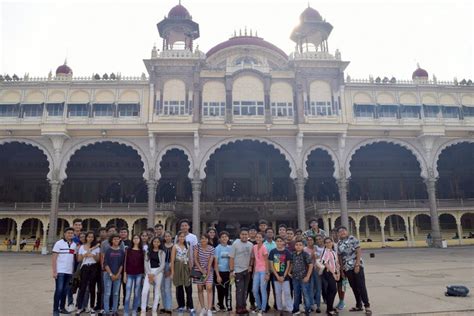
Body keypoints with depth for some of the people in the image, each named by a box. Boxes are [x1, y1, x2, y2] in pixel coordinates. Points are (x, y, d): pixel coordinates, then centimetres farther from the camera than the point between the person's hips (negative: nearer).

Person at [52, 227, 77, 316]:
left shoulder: (74, 245, 8)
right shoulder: (59, 243, -5)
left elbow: (75, 258, 10)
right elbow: (54, 258, -7)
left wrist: (75, 271, 4)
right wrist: (54, 271, -13)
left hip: (69, 272, 4)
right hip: (60, 271, -4)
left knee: (65, 291, 10)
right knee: (59, 290, -3)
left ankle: (62, 307, 20)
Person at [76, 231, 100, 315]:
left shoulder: (96, 247, 6)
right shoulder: (82, 247, 9)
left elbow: (98, 259, 4)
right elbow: (79, 259, 8)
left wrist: (93, 256, -15)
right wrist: (84, 255, -11)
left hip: (93, 268, 0)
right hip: (84, 267, 0)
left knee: (92, 287, 5)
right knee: (83, 287, -5)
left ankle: (92, 306, 13)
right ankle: (80, 307, 0)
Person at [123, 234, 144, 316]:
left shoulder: (142, 251, 6)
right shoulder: (128, 250, 4)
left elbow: (143, 263, 7)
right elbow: (125, 262, 3)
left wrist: (143, 273, 2)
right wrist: (125, 274, -2)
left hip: (139, 274, 1)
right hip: (129, 274, -1)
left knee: (137, 293, 5)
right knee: (128, 294, -4)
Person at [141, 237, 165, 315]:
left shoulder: (162, 252, 3)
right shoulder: (148, 252, 9)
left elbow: (162, 265, -3)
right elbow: (146, 263, 3)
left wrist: (154, 274, -10)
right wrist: (149, 274, -10)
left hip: (158, 272, -1)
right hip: (149, 272, 1)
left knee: (157, 292, 4)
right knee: (144, 291, -9)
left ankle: (154, 310, 14)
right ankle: (143, 310, 0)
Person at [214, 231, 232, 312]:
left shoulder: (230, 248, 5)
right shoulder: (217, 248, -5)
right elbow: (215, 263, -7)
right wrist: (218, 275, -12)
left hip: (228, 272, 2)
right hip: (220, 272, -2)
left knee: (228, 290, -2)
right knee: (220, 291, 9)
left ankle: (229, 307, 3)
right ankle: (221, 305, 27)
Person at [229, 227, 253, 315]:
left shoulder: (250, 245, 5)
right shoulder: (235, 244, -9)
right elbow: (231, 258, -9)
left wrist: (250, 266, 1)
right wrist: (231, 270, -12)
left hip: (247, 271, 5)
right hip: (238, 270, -5)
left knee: (245, 290, 11)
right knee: (239, 290, -3)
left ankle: (244, 307, 21)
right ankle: (239, 307, 7)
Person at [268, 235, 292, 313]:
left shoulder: (287, 252, -4)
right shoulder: (272, 252, -1)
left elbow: (288, 265, -3)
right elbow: (271, 265, -1)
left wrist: (283, 276, -9)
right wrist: (277, 276, -8)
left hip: (285, 276, -2)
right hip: (276, 276, 2)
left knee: (287, 293, -2)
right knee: (278, 293, 9)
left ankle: (289, 309, 6)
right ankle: (280, 308, 21)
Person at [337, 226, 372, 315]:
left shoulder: (352, 239, -7)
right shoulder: (339, 243, 8)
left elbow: (359, 252, -12)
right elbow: (340, 257, 11)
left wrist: (357, 265, -18)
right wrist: (341, 269, 8)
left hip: (357, 266, -5)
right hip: (347, 268, 5)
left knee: (361, 286, -5)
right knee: (354, 287, 11)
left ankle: (367, 306, 3)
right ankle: (358, 305, 22)